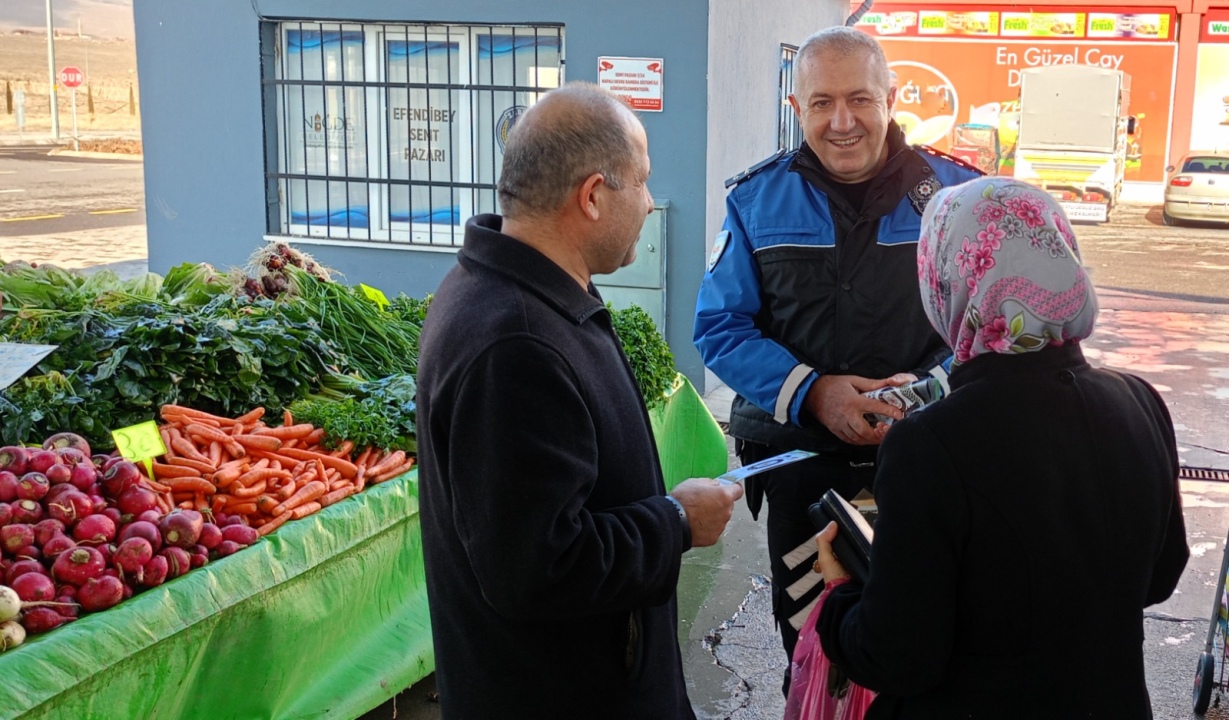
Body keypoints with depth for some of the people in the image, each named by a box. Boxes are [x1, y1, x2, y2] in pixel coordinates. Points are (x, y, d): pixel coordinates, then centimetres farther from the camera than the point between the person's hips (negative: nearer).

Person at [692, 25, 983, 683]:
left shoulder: (955, 192, -3)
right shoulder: (757, 199, -1)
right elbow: (719, 327, -3)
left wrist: (931, 387, -19)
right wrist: (812, 393, -17)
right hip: (799, 457, 1)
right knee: (809, 645, 14)